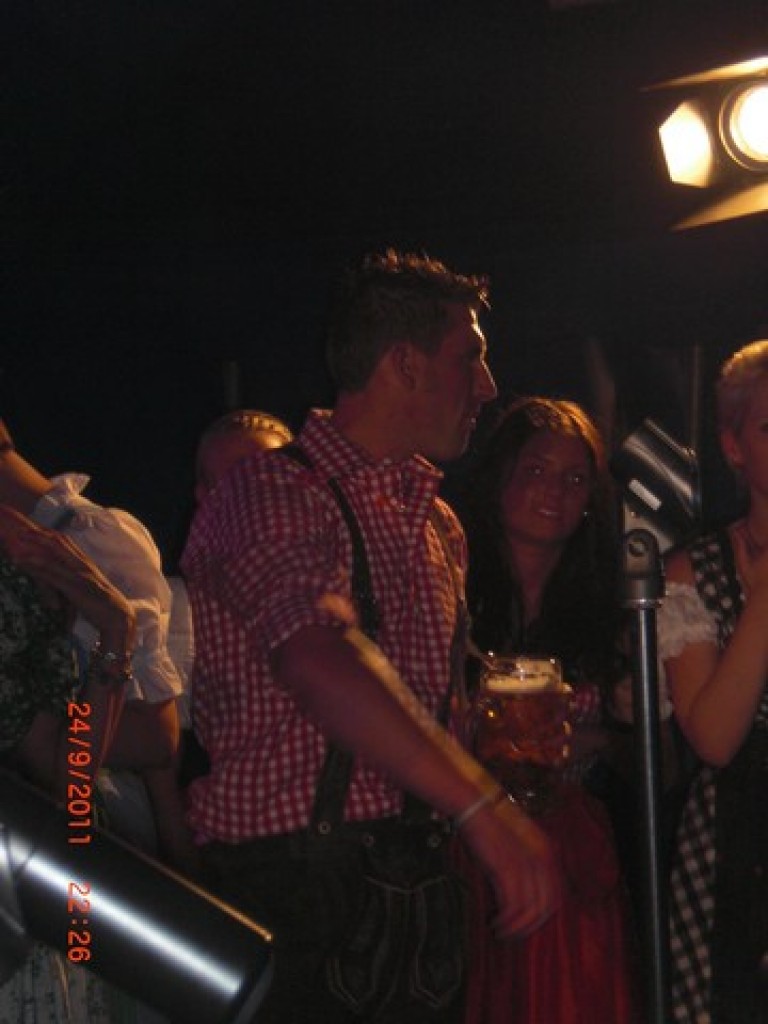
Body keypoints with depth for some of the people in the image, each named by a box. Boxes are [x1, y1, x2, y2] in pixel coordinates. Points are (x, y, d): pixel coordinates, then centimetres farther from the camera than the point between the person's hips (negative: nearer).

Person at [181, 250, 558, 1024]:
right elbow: (319, 662, -30)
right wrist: (483, 806, -36)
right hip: (296, 892, -8)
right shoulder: (273, 492, -12)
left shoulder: (437, 523, 17)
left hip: (411, 888, 8)